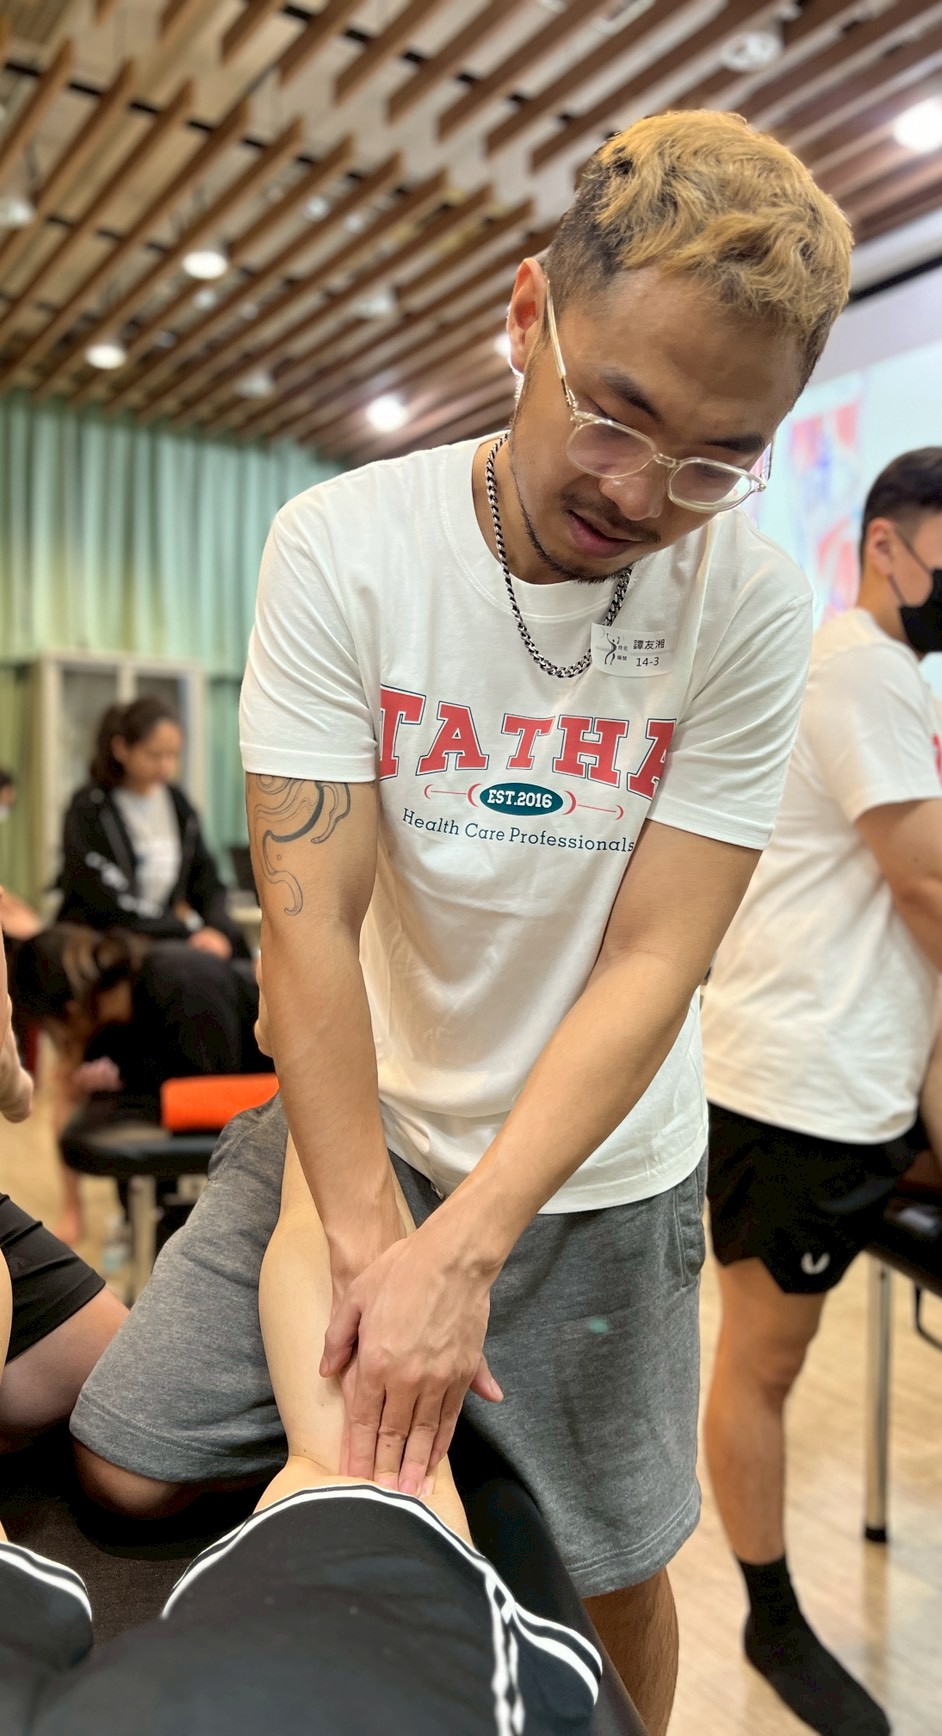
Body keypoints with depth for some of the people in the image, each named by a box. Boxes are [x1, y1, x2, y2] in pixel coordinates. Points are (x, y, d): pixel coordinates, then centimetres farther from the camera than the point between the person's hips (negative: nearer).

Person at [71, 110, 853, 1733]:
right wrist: (364, 1237, -21)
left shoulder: (753, 608, -14)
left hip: (596, 1171, 0)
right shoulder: (344, 548, -15)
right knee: (128, 1469, 0)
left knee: (612, 1571, 11)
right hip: (362, 1115, 1)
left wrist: (463, 1248, -23)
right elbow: (312, 916, -18)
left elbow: (652, 966, -17)